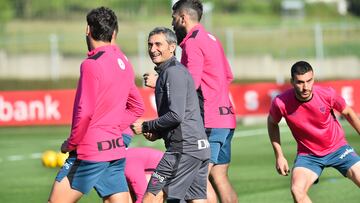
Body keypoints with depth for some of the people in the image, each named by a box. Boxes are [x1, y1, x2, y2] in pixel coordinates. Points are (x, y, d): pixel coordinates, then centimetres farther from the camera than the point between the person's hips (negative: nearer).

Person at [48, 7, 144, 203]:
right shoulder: (123, 63, 11)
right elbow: (137, 107, 21)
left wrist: (70, 144, -6)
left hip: (90, 151, -8)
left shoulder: (92, 64, -13)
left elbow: (84, 113, -19)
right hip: (117, 150, 8)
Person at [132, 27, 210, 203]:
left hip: (184, 148, -10)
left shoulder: (173, 72, -11)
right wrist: (158, 133, 14)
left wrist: (146, 127, -8)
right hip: (199, 147, 10)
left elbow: (176, 115, -20)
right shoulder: (178, 70, 21)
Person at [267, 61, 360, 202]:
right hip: (307, 155, -1)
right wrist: (279, 156, 1)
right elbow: (272, 123, 3)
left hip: (338, 148, 1)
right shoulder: (281, 103, -21)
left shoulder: (327, 95, -20)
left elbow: (348, 113, 1)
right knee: (297, 190, -25)